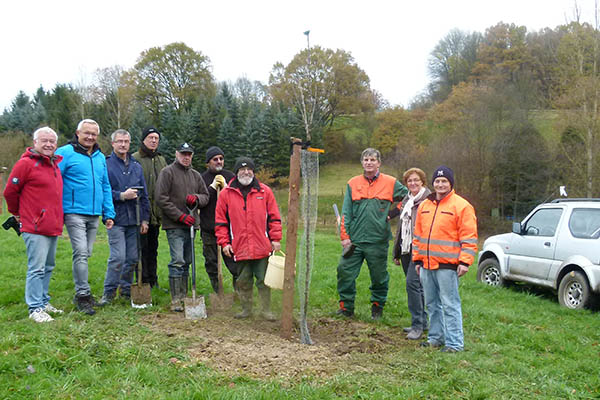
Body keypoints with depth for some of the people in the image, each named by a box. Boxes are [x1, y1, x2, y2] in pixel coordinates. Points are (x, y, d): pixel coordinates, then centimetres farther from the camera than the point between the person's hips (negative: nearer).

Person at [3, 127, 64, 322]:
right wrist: (17, 213, 8)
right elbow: (10, 191, -5)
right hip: (35, 228, -8)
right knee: (37, 268, -6)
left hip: (53, 226, 8)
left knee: (48, 267, 15)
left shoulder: (55, 164, 15)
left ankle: (43, 301, 27)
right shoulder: (26, 163, -9)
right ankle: (35, 308, 1)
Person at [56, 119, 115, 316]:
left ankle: (81, 293, 23)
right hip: (74, 213, -6)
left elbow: (106, 187, 18)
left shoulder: (101, 157, 15)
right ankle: (83, 295, -4)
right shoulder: (66, 153, -5)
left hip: (94, 215, 6)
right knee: (81, 253, -11)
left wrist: (108, 213, 12)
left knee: (85, 254, 13)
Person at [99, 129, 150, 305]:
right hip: (116, 218, -5)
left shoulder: (136, 166, 15)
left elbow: (144, 195, 17)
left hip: (133, 219, 5)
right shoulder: (106, 164, -2)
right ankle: (109, 292, 4)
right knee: (118, 257, -10)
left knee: (132, 257, 9)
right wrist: (121, 196, -15)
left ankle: (126, 289, 23)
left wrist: (145, 218, 12)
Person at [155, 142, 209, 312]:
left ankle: (184, 297, 18)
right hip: (174, 225, -6)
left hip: (191, 224, 6)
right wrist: (180, 216, -14)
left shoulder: (196, 175, 17)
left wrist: (197, 198, -5)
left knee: (187, 262, 10)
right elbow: (161, 198, -9)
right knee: (178, 261, -12)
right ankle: (176, 300, -7)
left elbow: (206, 196, 20)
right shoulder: (167, 172, -2)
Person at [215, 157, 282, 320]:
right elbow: (220, 221, 6)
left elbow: (274, 217, 6)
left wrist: (276, 239, 0)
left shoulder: (265, 191, 5)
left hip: (262, 247, 0)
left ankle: (266, 310, 16)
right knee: (243, 281, 10)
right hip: (239, 248, 1)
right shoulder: (226, 193, 4)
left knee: (264, 279, 4)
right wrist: (224, 242, 0)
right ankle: (246, 309, 24)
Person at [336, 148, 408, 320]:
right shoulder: (353, 183, 7)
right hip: (355, 240, 1)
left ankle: (378, 306, 28)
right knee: (345, 271, -2)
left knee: (379, 275, 8)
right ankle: (346, 306, 12)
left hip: (378, 241, -1)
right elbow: (346, 212, 6)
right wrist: (344, 236, -1)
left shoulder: (390, 183, 3)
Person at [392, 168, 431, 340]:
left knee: (412, 283, -15)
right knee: (415, 285, 12)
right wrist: (397, 252, 23)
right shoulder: (406, 200, 18)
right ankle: (422, 321, 23)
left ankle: (418, 325, -8)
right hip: (406, 249, 8)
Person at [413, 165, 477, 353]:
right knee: (432, 304, 15)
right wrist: (417, 259, 17)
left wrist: (465, 261, -14)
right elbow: (418, 235, 20)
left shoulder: (461, 206, -4)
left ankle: (454, 343, 3)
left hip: (447, 266, -7)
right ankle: (436, 337, 27)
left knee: (450, 305, -4)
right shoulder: (424, 206, 16)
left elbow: (469, 237, -8)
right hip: (426, 265, 7)